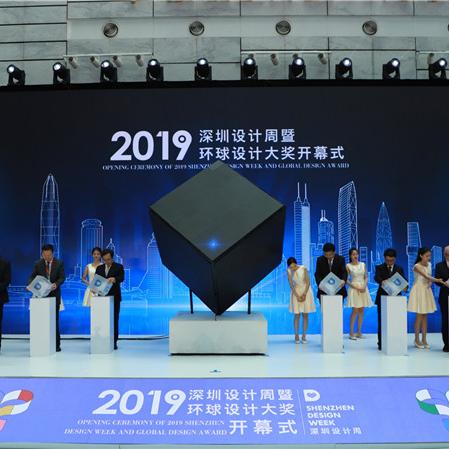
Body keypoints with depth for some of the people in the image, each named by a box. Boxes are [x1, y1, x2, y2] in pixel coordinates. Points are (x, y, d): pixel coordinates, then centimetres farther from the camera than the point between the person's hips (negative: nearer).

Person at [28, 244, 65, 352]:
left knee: (54, 319, 1)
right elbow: (32, 276, 4)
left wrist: (56, 284, -24)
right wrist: (30, 285, -17)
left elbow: (62, 277, -5)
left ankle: (56, 344, 6)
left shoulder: (59, 263, 0)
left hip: (54, 294, -1)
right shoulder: (38, 264, 4)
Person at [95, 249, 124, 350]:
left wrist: (114, 279, -36)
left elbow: (121, 278, -15)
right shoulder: (99, 268, 13)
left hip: (114, 297, -3)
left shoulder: (119, 267, 1)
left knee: (114, 319, 1)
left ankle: (114, 342, 7)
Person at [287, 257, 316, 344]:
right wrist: (297, 296, -13)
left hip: (306, 291, -1)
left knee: (305, 315, 1)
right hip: (296, 292, 1)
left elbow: (308, 282, -11)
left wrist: (304, 294, -16)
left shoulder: (303, 268, -14)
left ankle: (304, 336, 6)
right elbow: (291, 284, -7)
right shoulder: (289, 271, -9)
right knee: (297, 315, -1)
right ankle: (296, 336, 5)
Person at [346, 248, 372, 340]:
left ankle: (359, 332, 11)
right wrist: (356, 287, -13)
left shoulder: (363, 265, 9)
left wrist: (364, 286, -8)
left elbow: (366, 277, 9)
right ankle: (351, 333, -3)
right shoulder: (348, 266, -2)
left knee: (361, 311, 4)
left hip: (363, 288, 4)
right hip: (354, 288, -4)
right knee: (355, 311, -9)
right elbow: (346, 280, -4)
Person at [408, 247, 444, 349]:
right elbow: (426, 276, -28)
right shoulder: (417, 266, -16)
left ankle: (424, 340, 14)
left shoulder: (429, 264, 6)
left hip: (427, 291, 6)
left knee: (425, 316, 8)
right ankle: (417, 340, 9)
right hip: (419, 291, -6)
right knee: (419, 316, -2)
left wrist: (431, 282, -7)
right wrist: (438, 280, -40)